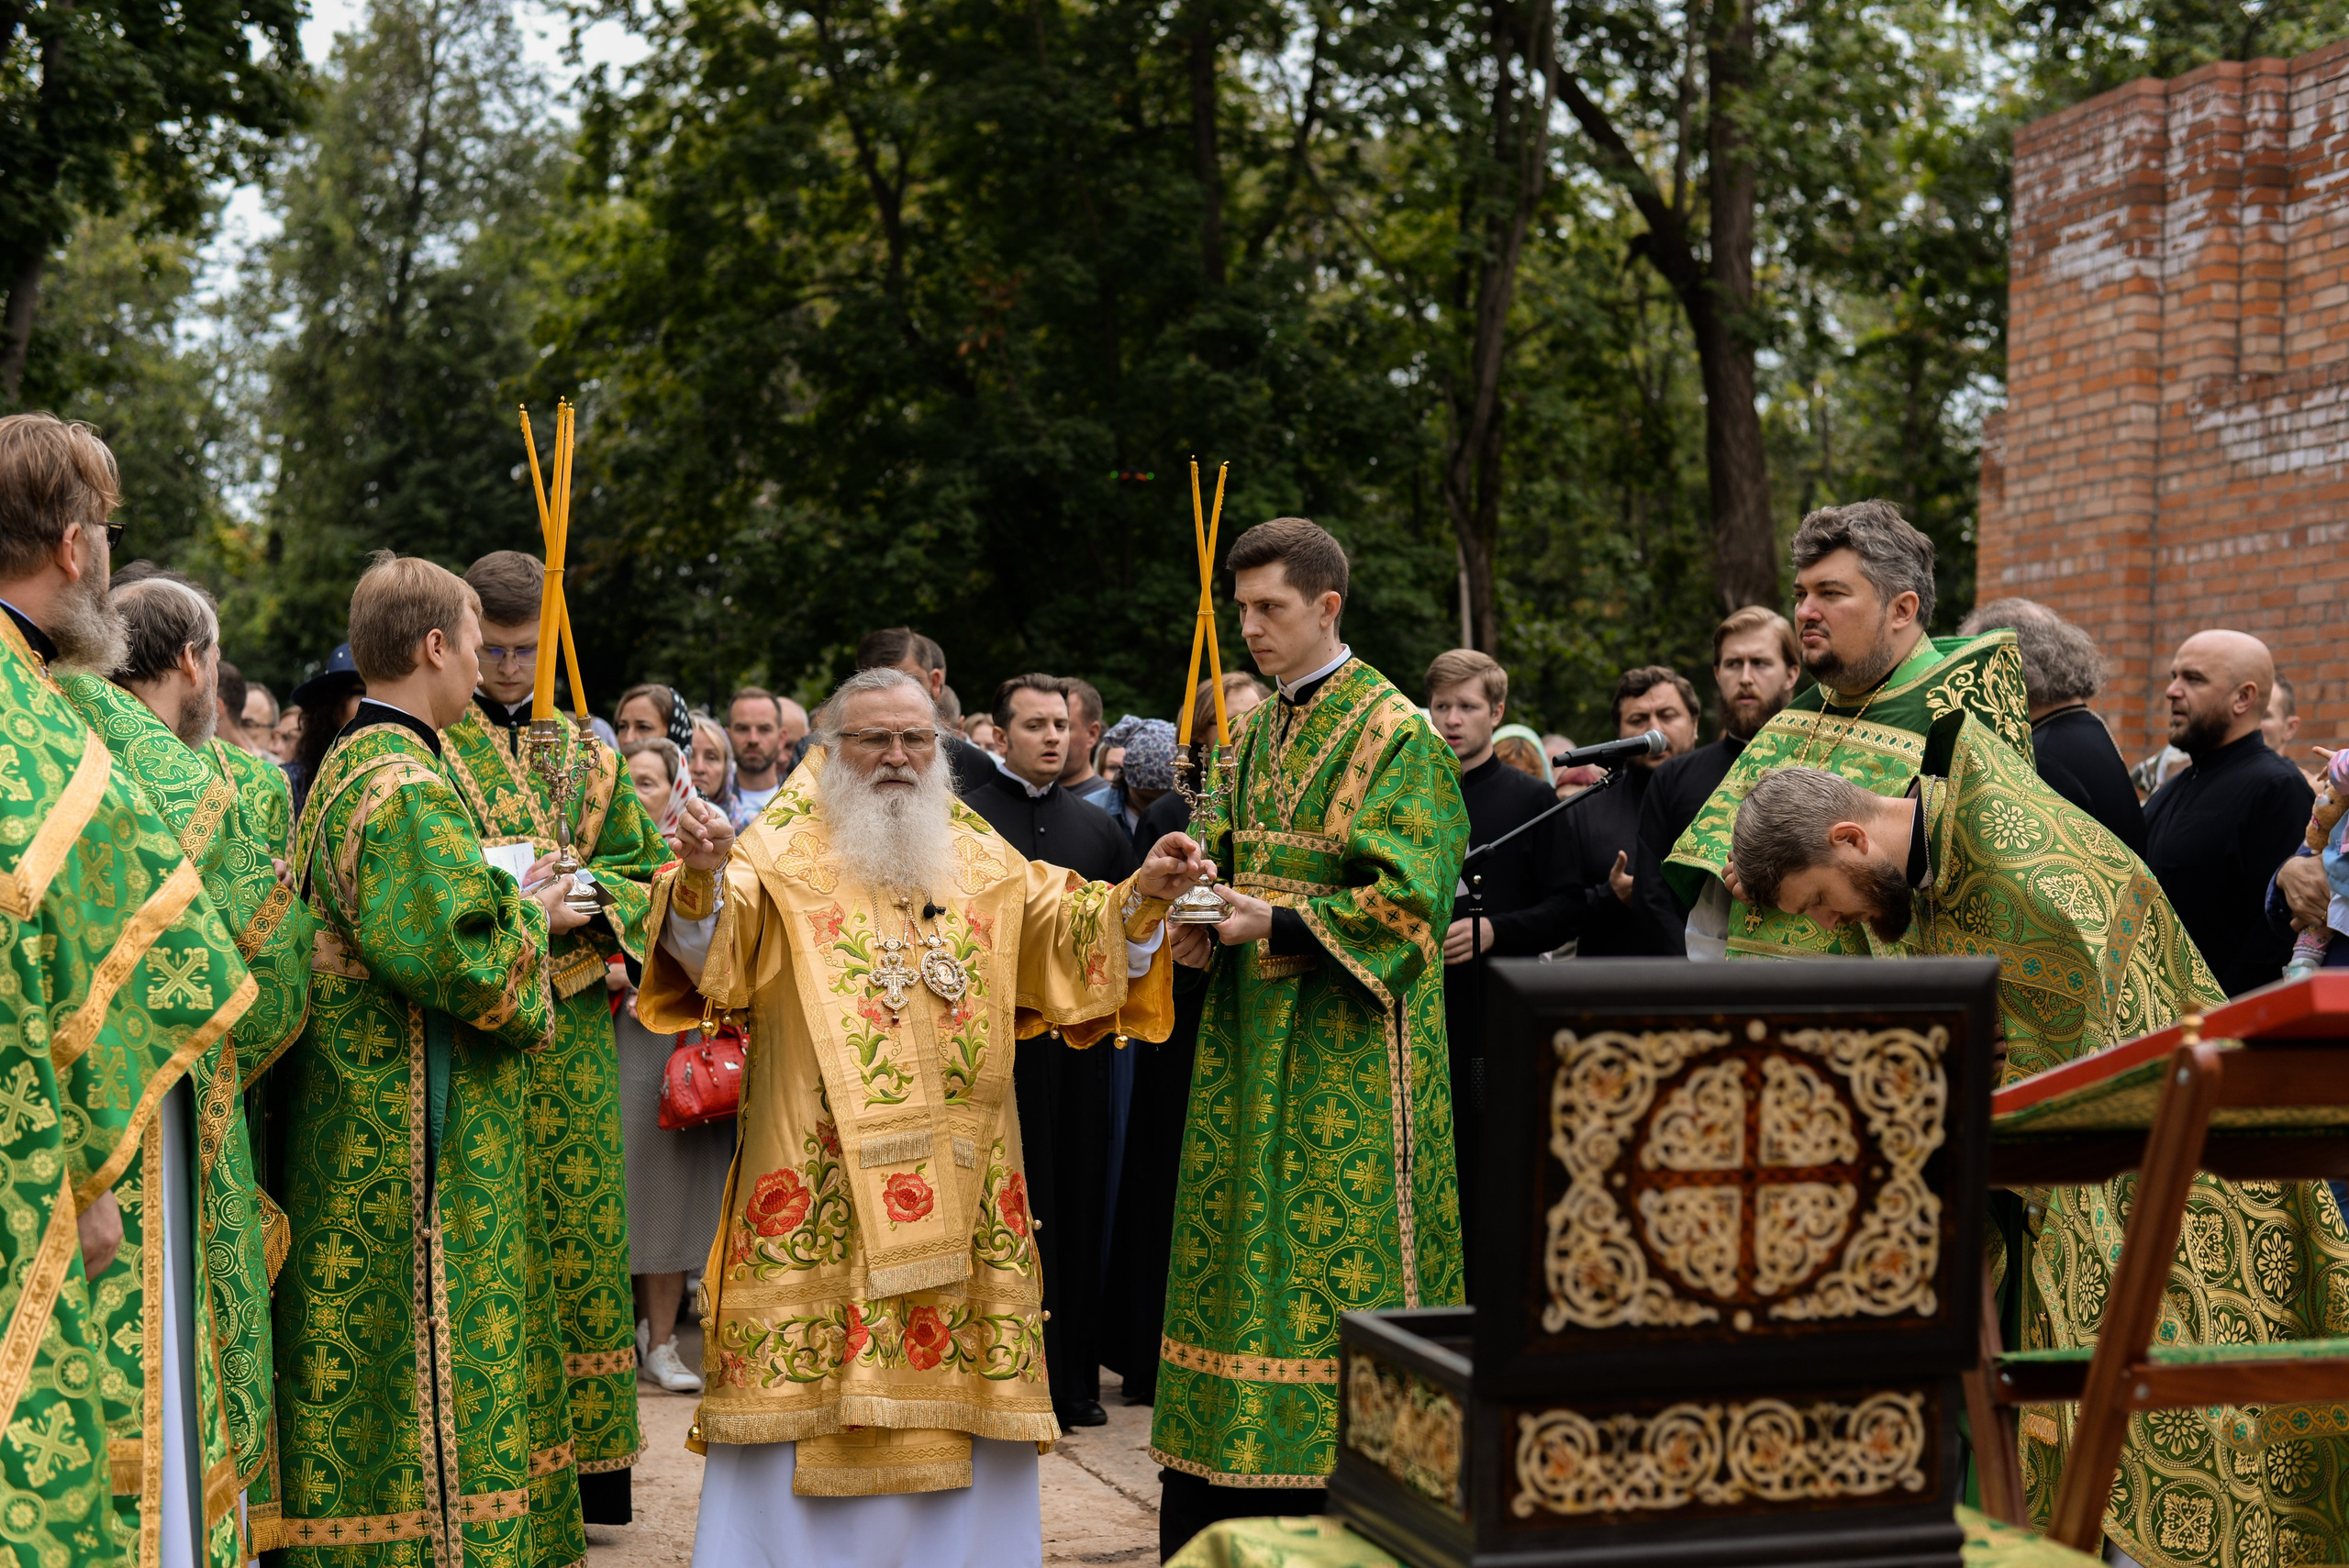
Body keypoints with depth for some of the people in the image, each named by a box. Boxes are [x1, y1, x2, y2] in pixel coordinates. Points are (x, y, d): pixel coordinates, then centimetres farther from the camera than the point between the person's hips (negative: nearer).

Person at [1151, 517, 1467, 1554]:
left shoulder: (1396, 734, -8)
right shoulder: (1256, 733, 15)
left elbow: (1409, 899, -14)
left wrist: (1272, 926, -19)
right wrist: (1204, 917, -1)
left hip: (1345, 1045, -7)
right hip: (1251, 1035, 7)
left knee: (1339, 1235, -7)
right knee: (1236, 1231, 7)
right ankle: (1210, 1499, 14)